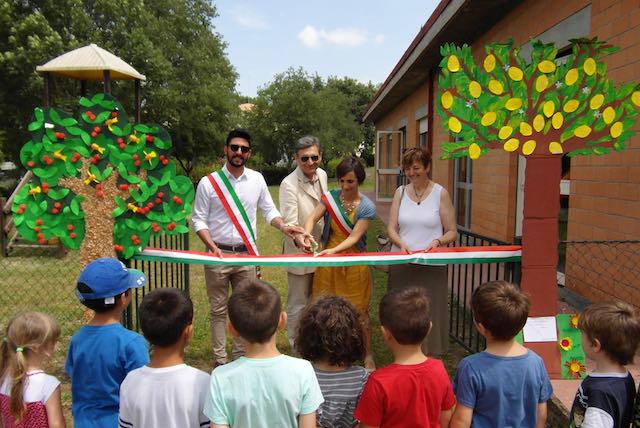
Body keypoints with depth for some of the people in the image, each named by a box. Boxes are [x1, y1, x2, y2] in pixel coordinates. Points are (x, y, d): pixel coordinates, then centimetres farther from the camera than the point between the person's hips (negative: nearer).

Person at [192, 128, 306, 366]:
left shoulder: (257, 179, 1)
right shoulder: (208, 183, -7)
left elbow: (269, 210, 7)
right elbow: (199, 219, -4)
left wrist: (283, 227, -13)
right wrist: (212, 246, -18)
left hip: (247, 253, 2)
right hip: (218, 254, -2)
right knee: (219, 309, 10)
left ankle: (240, 355, 26)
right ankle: (220, 359, 22)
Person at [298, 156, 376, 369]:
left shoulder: (367, 207, -12)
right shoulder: (331, 196, -4)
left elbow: (354, 237, -19)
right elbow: (312, 218, -15)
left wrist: (334, 250, -36)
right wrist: (306, 234, -37)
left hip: (354, 262, -2)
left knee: (360, 311, 8)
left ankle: (368, 355, 25)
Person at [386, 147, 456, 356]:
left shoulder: (440, 193, 1)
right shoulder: (401, 192, 9)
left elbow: (452, 232, 2)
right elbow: (391, 228, 6)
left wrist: (437, 241, -18)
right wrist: (401, 244, -14)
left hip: (431, 265, -2)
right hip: (401, 262, 3)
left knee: (429, 312, -1)